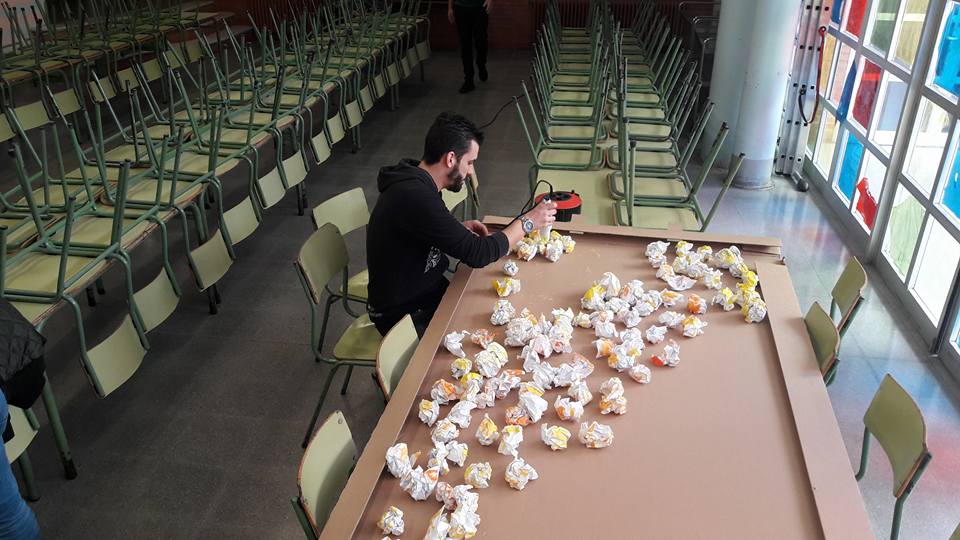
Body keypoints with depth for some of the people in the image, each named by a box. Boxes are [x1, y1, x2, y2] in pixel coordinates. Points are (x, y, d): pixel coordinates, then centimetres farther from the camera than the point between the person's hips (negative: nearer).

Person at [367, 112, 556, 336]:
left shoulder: (415, 182, 1)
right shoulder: (414, 197, -29)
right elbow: (478, 254, -26)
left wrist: (460, 229, 2)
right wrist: (527, 222, -13)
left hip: (428, 291, 9)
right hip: (405, 316, -9)